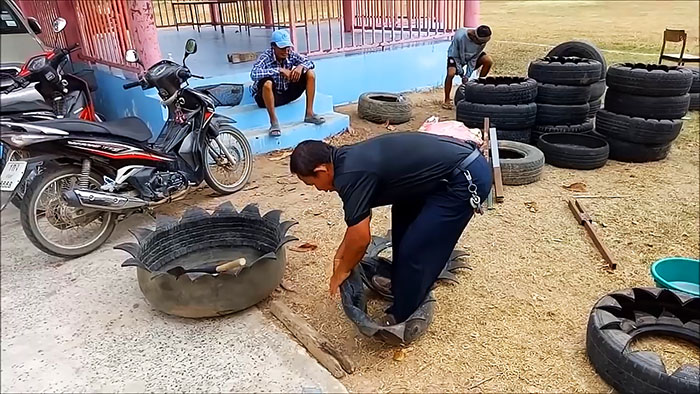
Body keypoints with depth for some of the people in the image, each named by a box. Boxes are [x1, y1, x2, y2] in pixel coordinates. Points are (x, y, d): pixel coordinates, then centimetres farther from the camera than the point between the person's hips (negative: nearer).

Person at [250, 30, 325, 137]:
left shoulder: (291, 55, -7)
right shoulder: (265, 57, -22)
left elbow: (309, 62, 0)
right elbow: (254, 74, -39)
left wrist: (300, 66, -24)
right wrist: (279, 70, -37)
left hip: (287, 94, 6)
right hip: (270, 96, -5)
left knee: (310, 73, -7)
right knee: (267, 83, -39)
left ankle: (309, 114, -6)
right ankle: (274, 122, -26)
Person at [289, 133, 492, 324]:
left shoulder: (350, 175, -18)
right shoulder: (350, 158, 12)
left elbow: (360, 238, -12)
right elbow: (358, 219, 24)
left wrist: (342, 271, 5)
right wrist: (341, 253, 29)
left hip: (467, 178, -10)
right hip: (459, 159, 10)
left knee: (414, 251, -4)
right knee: (403, 216, 24)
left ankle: (402, 319, 17)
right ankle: (401, 284, 39)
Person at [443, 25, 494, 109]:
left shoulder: (482, 40, -24)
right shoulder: (460, 36, -37)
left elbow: (474, 58, -16)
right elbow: (455, 55, -25)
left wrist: (467, 75, -20)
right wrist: (462, 74, -22)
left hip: (472, 55, 4)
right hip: (456, 55, -4)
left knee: (489, 61, -18)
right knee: (451, 73, -31)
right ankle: (447, 100, -16)